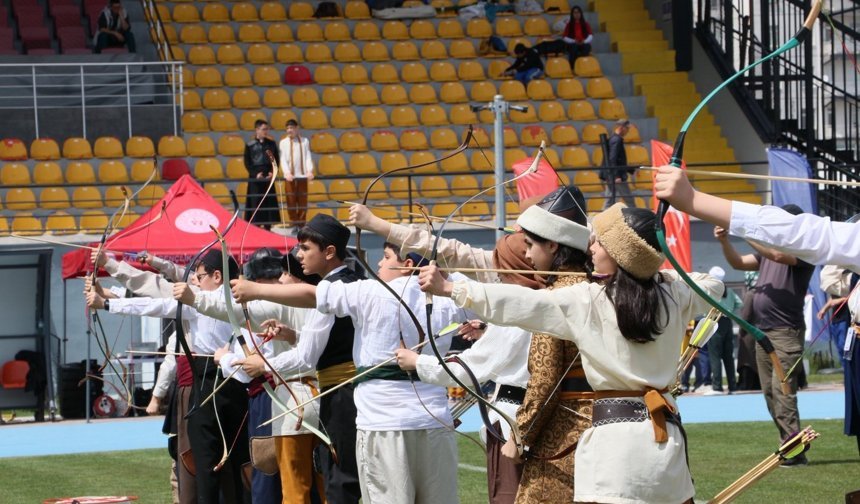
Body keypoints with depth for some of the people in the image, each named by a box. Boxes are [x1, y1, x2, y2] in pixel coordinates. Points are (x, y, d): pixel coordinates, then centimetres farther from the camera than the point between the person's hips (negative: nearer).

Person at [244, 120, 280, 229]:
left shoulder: (271, 144, 8)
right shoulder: (250, 145, 0)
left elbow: (276, 160, 8)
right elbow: (247, 163, 0)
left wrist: (272, 172, -7)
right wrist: (255, 174, -12)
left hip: (268, 176, 2)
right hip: (255, 178, -2)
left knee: (269, 202, 2)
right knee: (255, 203, -4)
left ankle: (268, 226, 8)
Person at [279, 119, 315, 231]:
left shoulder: (304, 141, 9)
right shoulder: (284, 142, 7)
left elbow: (308, 157, 4)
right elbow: (283, 159, 0)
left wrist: (309, 170, -13)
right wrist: (287, 172, -16)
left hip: (302, 175, 0)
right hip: (290, 176, 0)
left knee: (303, 201, 0)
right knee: (291, 202, -2)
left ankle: (301, 224, 6)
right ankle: (294, 225, 4)